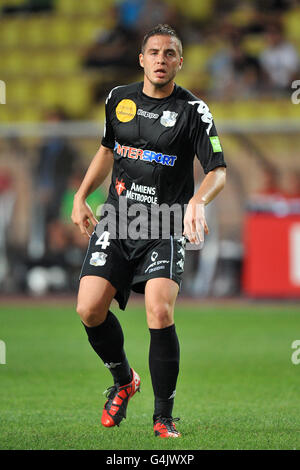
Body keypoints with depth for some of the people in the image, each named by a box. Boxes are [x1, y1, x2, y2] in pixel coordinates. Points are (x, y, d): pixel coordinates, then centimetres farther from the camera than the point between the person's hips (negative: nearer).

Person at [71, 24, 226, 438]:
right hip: (116, 222, 4)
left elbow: (218, 171, -7)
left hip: (166, 228, -4)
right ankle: (123, 381, 21)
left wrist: (198, 201, -27)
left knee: (160, 313, -22)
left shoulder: (193, 110, -5)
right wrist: (81, 197, 18)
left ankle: (164, 418, -7)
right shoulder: (119, 99, 8)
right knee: (89, 309, -10)